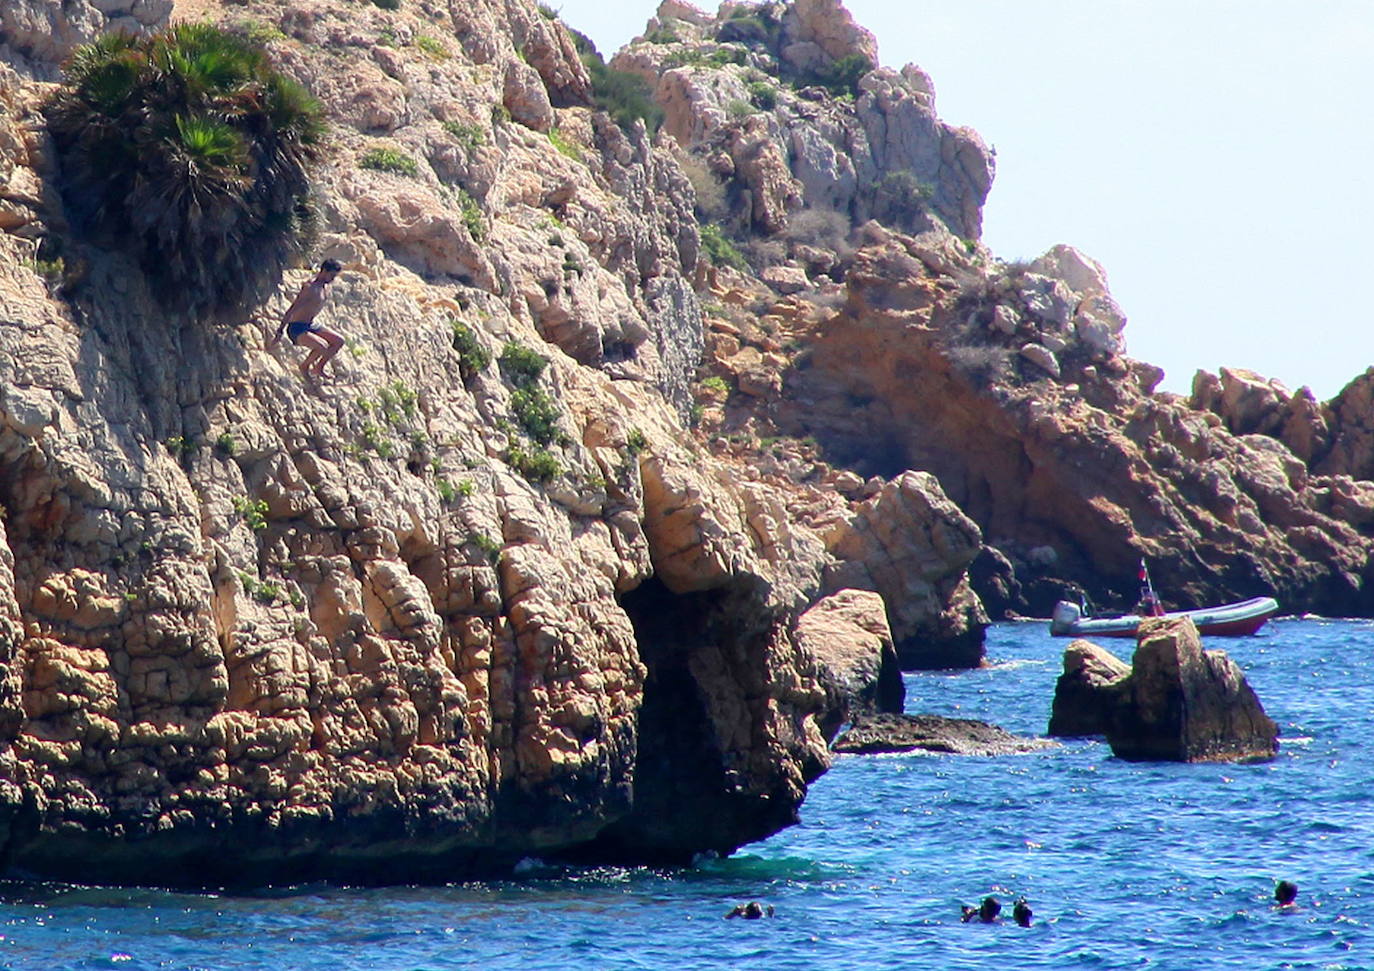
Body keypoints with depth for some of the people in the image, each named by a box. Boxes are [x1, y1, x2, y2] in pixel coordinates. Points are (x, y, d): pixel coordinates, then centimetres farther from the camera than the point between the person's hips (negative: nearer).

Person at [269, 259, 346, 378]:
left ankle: (318, 368, 14)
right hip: (297, 329, -9)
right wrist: (279, 333, -25)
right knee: (323, 346, -29)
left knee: (339, 341, 3)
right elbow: (291, 310, -23)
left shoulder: (326, 288, 6)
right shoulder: (310, 288, -22)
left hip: (311, 326, 9)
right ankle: (305, 366, -2)